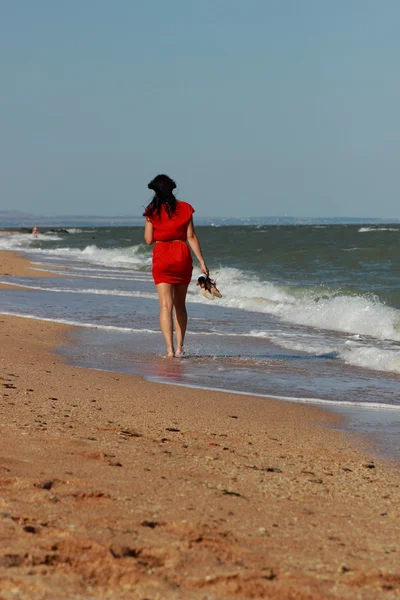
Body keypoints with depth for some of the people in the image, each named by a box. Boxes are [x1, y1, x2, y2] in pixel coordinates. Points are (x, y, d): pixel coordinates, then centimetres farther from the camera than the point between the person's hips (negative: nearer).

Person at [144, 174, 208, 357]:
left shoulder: (152, 211, -2)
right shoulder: (184, 208, 2)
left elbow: (148, 239, 0)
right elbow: (191, 237, -1)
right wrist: (201, 261, 0)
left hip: (161, 258, -2)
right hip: (182, 258, 2)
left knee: (166, 306, -5)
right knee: (180, 305, 16)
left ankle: (170, 349, -18)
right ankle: (179, 347, 15)